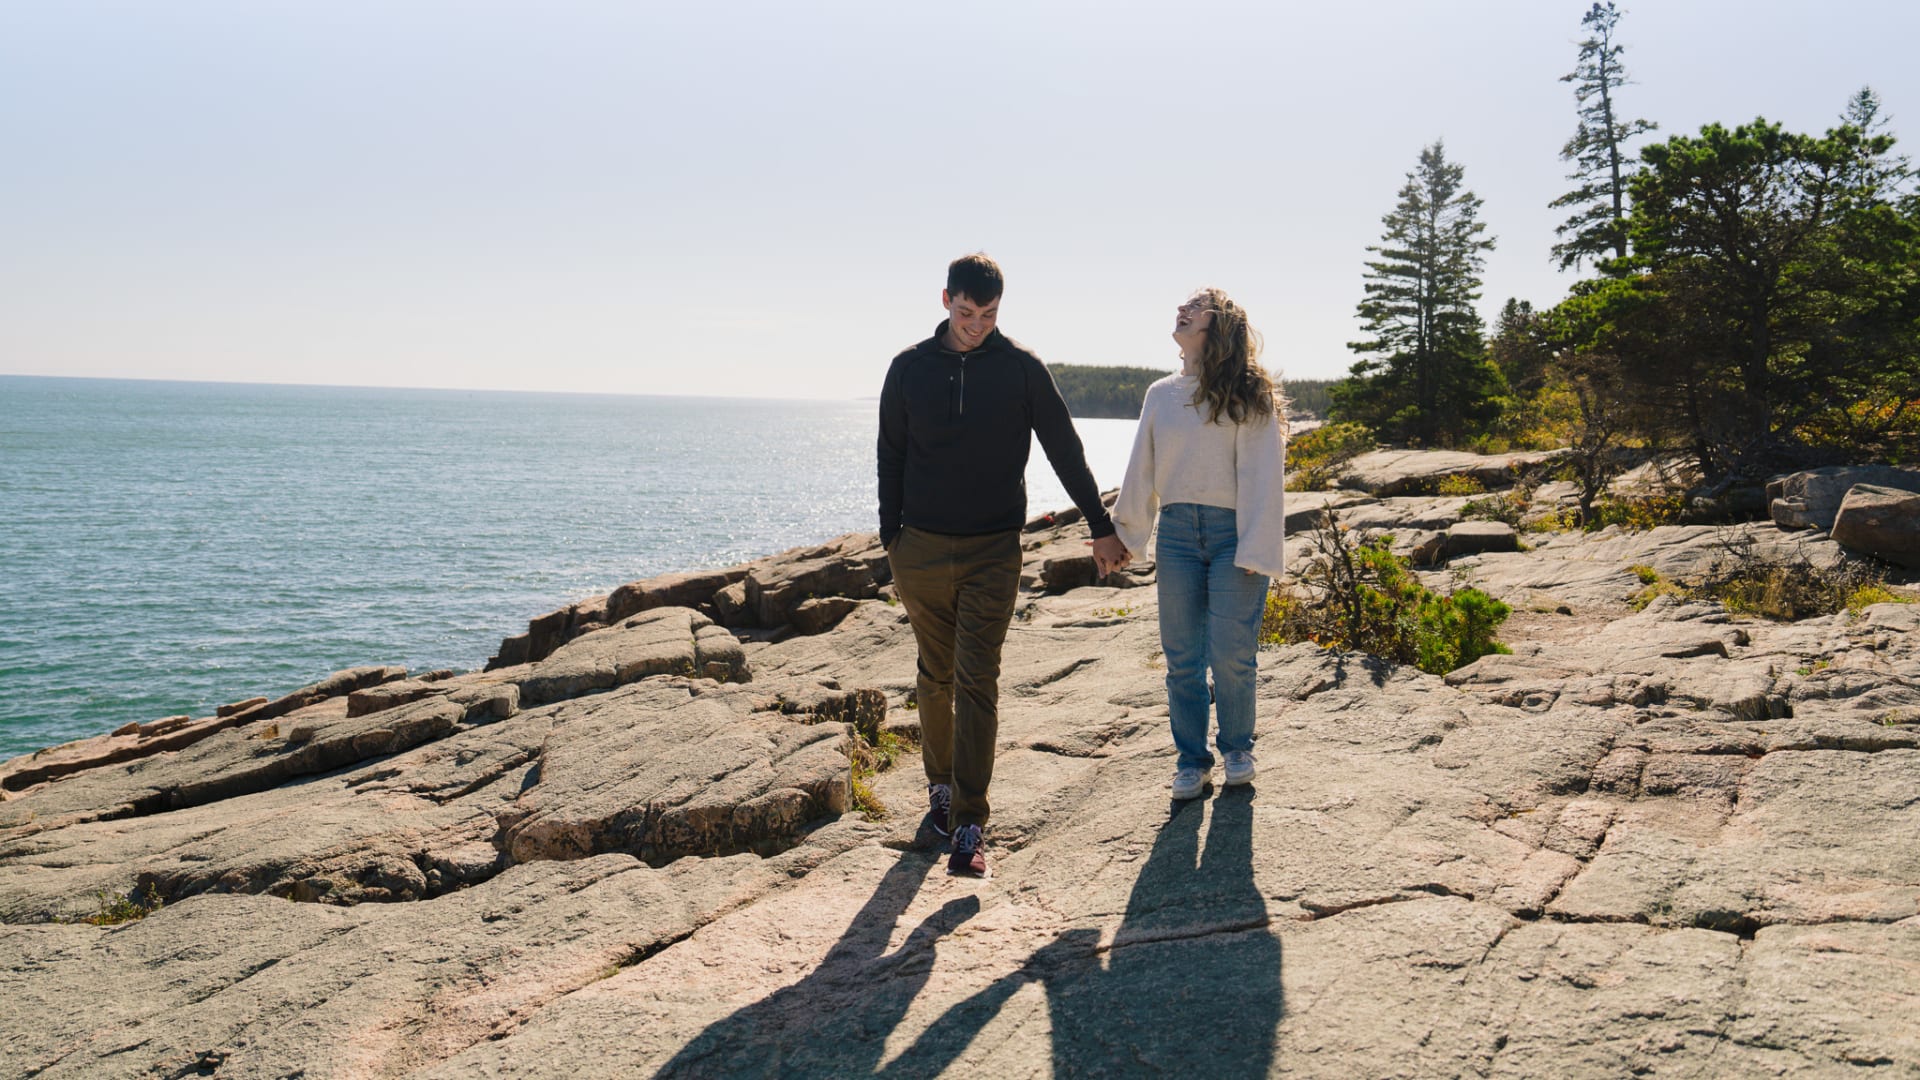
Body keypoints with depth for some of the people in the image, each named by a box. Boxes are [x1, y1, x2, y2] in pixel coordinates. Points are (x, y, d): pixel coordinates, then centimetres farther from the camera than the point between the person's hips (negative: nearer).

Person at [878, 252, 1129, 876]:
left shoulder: (1022, 369, -1)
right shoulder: (910, 369, 4)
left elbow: (1065, 452, 6)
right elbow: (890, 458, 11)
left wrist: (1100, 527, 9)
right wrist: (891, 537, 6)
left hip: (993, 551, -2)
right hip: (922, 550, 2)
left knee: (977, 685, -8)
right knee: (936, 678, 12)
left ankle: (970, 826, -8)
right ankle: (940, 784, 31)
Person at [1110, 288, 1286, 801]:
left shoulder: (1248, 395, -1)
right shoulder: (1160, 395, 11)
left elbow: (1262, 476, -6)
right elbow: (1141, 471, 15)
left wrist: (1255, 549, -11)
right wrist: (1123, 536, 13)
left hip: (1233, 534, -4)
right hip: (1177, 533, 4)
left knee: (1231, 654, -4)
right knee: (1182, 657, 5)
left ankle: (1237, 748, 21)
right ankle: (1192, 760, 19)